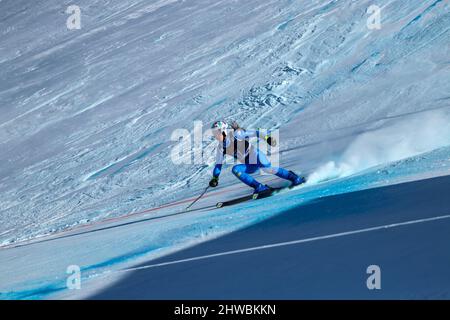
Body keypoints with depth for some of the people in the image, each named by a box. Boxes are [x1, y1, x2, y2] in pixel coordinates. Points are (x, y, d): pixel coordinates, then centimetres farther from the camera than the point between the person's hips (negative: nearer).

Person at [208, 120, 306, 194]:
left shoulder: (235, 134, -12)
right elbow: (218, 164, 14)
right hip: (249, 166, 6)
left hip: (255, 156, -6)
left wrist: (267, 138, -32)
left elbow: (253, 133, -19)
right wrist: (214, 178, 3)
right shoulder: (221, 148, 6)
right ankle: (260, 187, -22)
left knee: (268, 169, -26)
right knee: (235, 169, -19)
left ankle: (295, 178, -9)